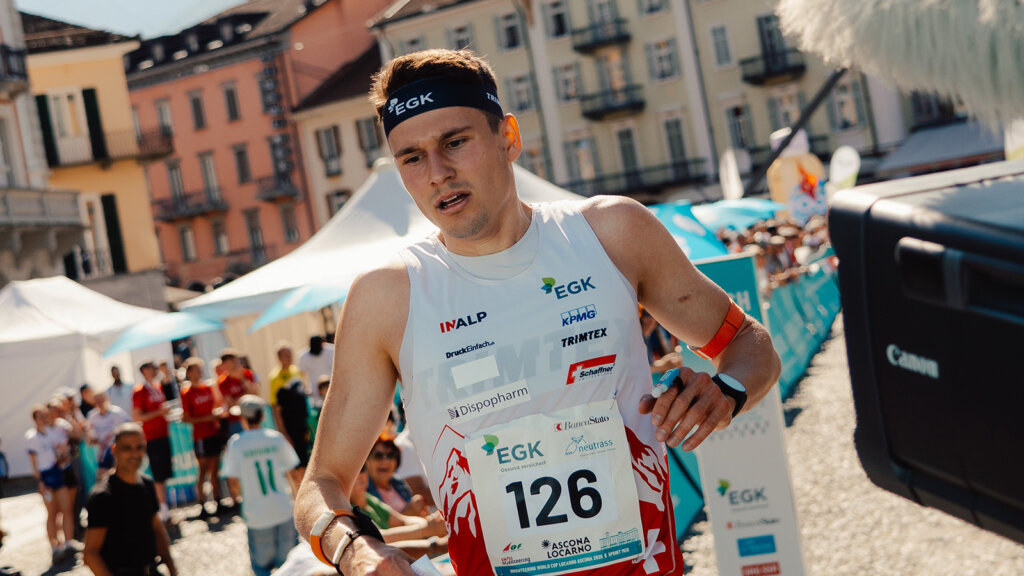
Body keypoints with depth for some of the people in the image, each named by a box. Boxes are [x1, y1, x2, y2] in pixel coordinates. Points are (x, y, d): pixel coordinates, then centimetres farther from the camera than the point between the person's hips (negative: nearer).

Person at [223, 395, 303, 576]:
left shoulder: (236, 443, -8)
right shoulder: (276, 438, -3)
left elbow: (233, 482, -8)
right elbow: (294, 474, 2)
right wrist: (293, 491, 20)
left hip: (257, 516, -2)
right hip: (283, 512, 2)